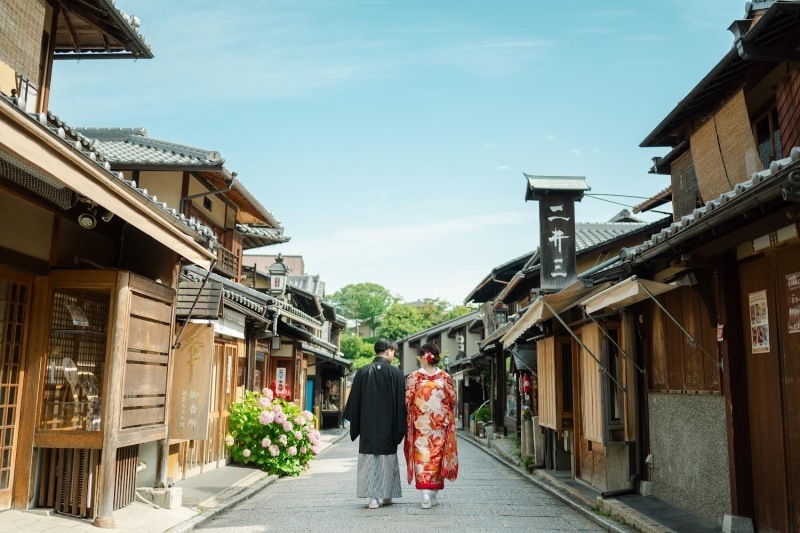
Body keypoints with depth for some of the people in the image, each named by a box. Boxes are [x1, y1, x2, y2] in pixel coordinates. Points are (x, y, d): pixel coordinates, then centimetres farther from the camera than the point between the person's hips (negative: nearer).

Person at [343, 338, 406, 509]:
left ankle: (373, 497, 2)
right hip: (388, 426, -2)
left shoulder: (362, 372, 2)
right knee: (387, 459, 10)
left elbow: (354, 400, 4)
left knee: (369, 459, 6)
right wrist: (401, 427, 0)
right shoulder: (395, 372, -7)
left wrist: (355, 424, 11)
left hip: (368, 426, 2)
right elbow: (400, 401, -7)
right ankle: (387, 495, 18)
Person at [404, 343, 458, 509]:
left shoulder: (414, 377, -5)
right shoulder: (444, 376, -1)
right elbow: (452, 400, 3)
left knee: (422, 456, 1)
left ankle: (425, 493, -10)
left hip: (420, 425, -2)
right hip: (440, 425, 2)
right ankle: (433, 494, 16)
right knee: (437, 456, 11)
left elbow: (407, 401, -4)